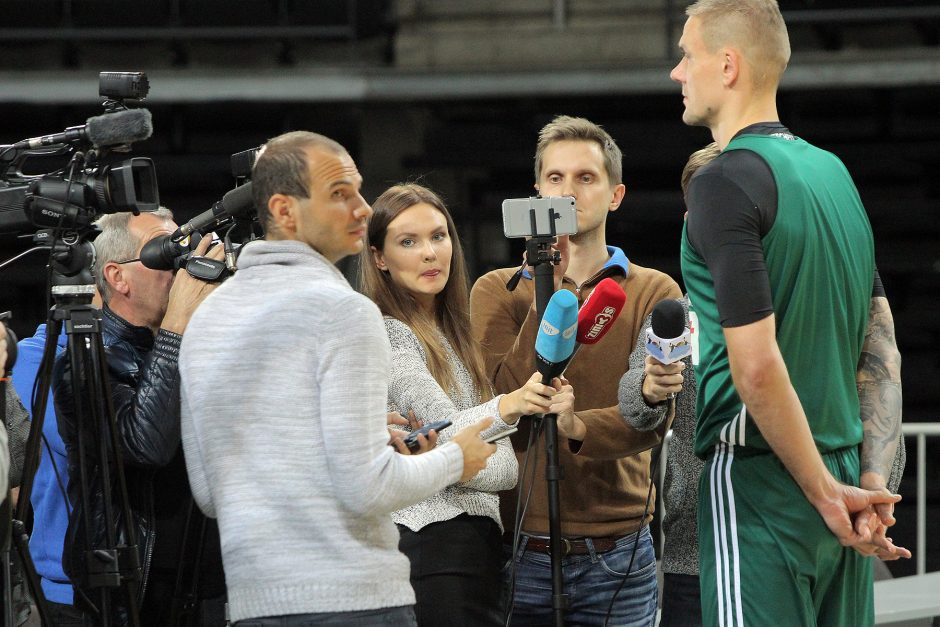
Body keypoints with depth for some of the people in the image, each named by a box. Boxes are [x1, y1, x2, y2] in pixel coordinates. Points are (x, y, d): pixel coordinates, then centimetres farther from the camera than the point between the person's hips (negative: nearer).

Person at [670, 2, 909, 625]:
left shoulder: (725, 183, -13)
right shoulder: (833, 172, 14)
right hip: (839, 479, 8)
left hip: (758, 481, -8)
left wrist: (826, 493, -13)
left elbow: (757, 366, -20)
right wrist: (872, 483, 8)